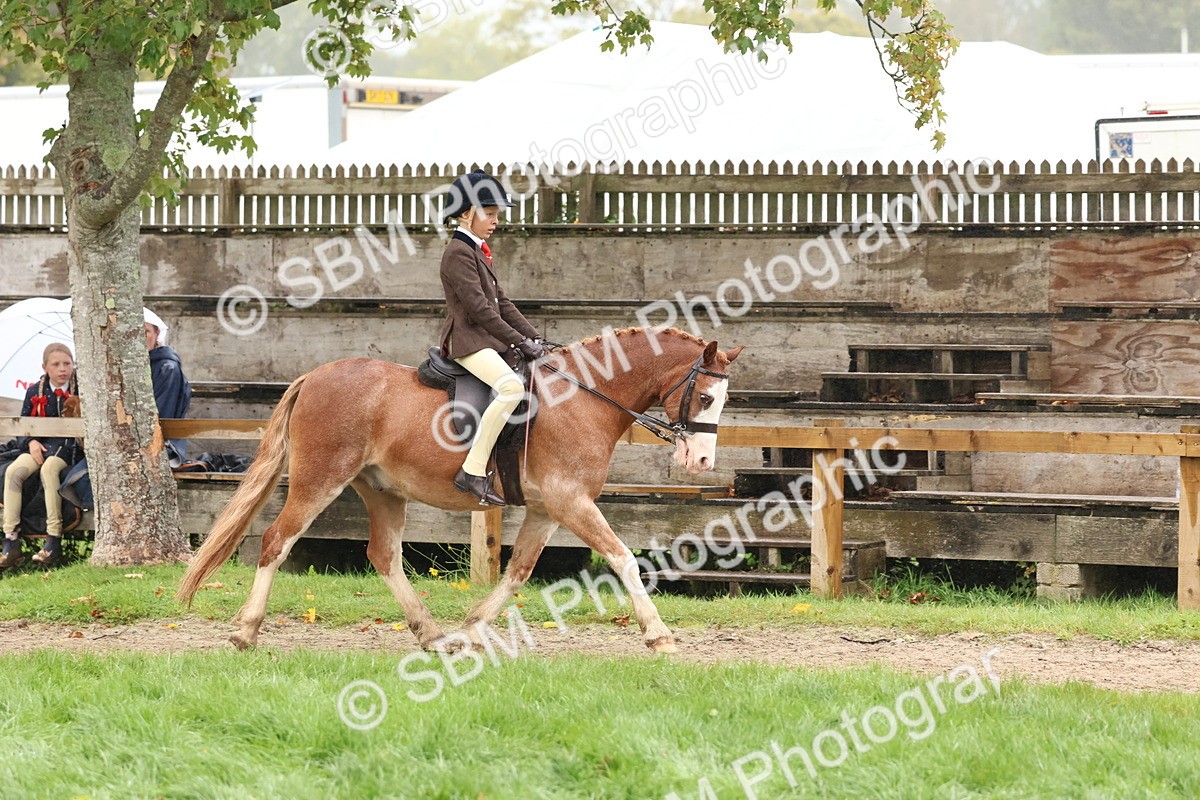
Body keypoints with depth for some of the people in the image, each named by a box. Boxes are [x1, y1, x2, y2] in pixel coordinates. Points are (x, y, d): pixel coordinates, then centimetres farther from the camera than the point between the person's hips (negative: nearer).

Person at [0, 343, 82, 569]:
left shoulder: (81, 391, 6)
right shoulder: (35, 393, 14)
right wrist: (30, 442, -5)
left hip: (69, 447, -3)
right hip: (40, 446, 3)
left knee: (49, 468, -37)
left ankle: (54, 539, -36)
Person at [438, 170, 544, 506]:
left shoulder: (478, 252, 21)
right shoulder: (458, 253, -11)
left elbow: (501, 302, 20)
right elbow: (479, 307, -18)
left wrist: (533, 337, 8)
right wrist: (518, 341, -18)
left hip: (489, 339, 11)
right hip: (468, 340, -11)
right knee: (511, 387, -32)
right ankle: (473, 472, -33)